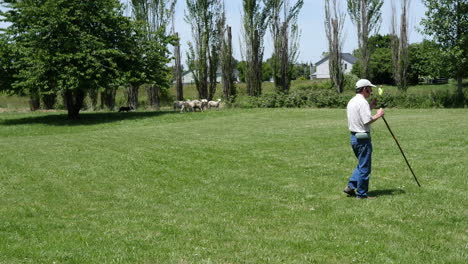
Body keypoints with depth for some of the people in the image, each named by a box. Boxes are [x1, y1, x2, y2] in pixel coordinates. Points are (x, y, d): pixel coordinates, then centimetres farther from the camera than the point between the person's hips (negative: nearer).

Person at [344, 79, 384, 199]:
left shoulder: (351, 102, 13)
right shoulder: (362, 102, -16)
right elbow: (367, 120, -24)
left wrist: (371, 106, 18)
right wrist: (378, 115, -9)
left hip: (354, 137, 9)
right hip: (363, 138, -9)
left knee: (361, 165, 21)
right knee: (364, 167, 0)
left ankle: (350, 186, 16)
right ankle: (362, 193, 7)